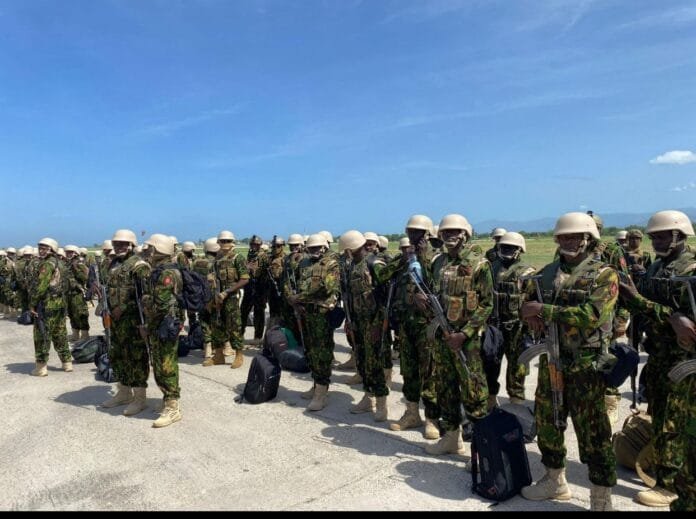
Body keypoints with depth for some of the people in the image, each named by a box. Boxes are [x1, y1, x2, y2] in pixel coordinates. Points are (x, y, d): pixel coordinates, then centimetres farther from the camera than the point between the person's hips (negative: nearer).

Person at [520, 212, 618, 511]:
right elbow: (525, 302, 14)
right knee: (547, 425, 17)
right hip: (550, 363, 6)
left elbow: (593, 315, -22)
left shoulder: (604, 274, -8)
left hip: (586, 368, -6)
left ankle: (602, 499, 19)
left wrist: (543, 310, -21)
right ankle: (555, 481, 36)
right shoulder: (549, 272, 9)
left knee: (593, 435, 3)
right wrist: (529, 314, -10)